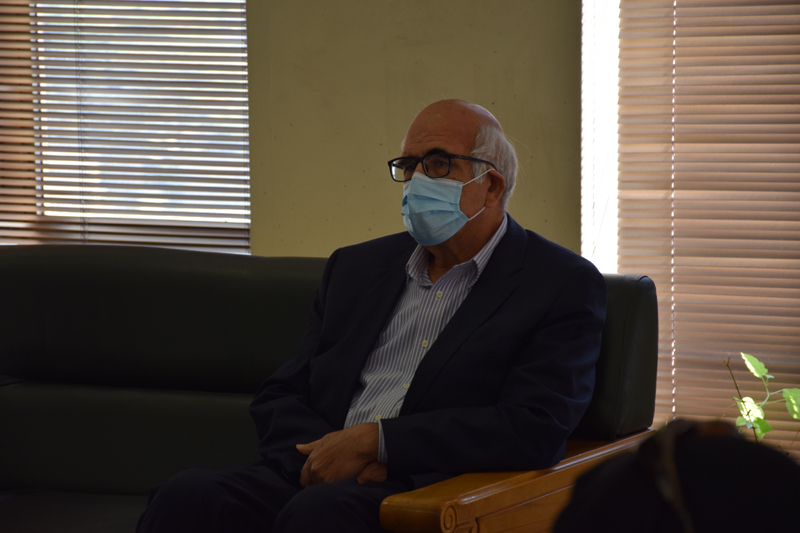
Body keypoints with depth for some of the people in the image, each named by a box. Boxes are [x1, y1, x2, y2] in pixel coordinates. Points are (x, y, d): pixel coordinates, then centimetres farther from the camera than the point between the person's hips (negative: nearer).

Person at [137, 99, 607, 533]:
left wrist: (373, 440, -13)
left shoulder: (565, 287, 3)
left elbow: (536, 430, -10)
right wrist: (322, 455, -5)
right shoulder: (357, 267, 22)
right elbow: (281, 397, 19)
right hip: (318, 480, 5)